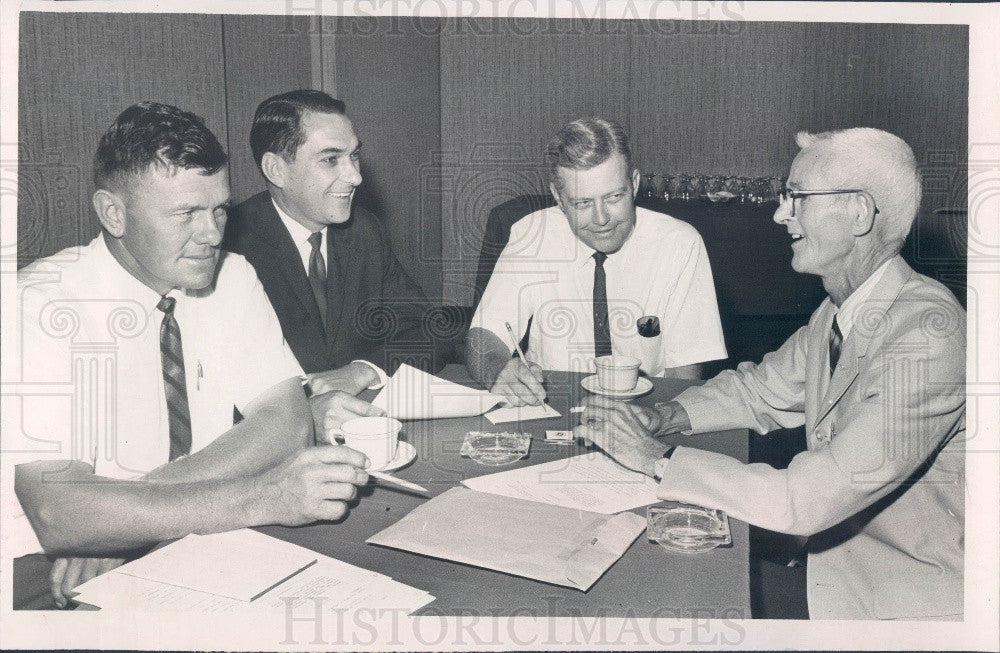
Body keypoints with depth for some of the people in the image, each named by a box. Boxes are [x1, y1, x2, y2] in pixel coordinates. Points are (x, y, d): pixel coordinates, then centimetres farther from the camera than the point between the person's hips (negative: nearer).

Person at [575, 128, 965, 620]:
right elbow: (759, 389, 12)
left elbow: (807, 500, -33)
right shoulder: (840, 311, 0)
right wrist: (662, 417, -7)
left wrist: (658, 458, -26)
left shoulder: (928, 335, -29)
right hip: (836, 554, 7)